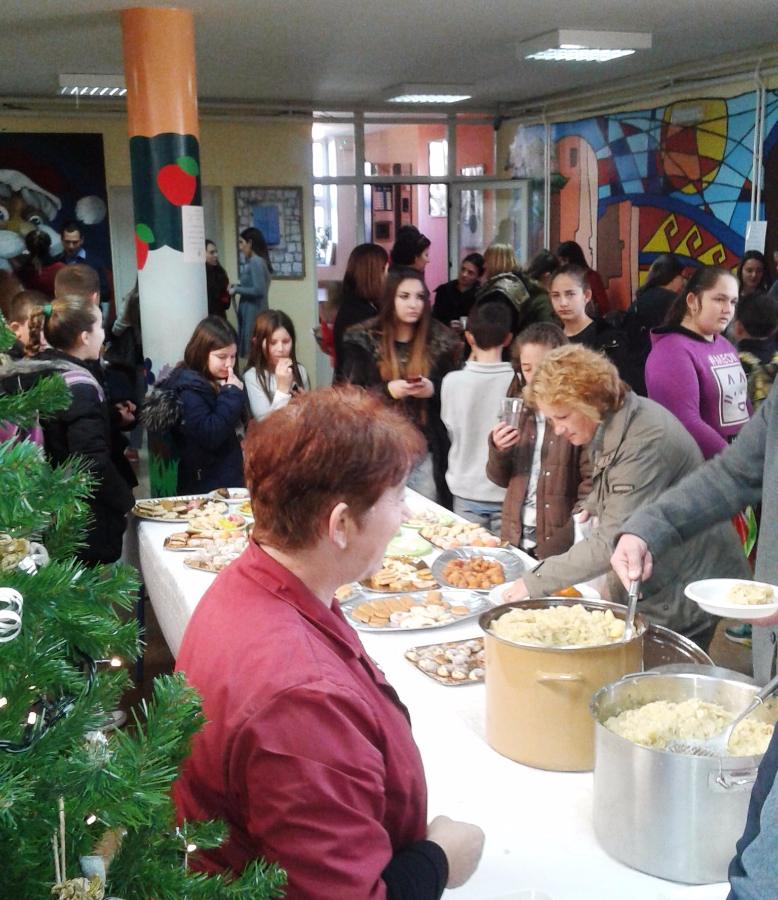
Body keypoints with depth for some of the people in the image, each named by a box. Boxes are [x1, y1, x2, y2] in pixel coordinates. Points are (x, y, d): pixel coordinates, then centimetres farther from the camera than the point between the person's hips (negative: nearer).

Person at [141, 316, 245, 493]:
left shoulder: (219, 382, 9)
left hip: (230, 479, 8)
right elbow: (209, 436, -25)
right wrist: (232, 394, -21)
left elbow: (240, 424, 13)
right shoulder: (190, 389, -16)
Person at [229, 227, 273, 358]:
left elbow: (259, 290, -21)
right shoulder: (260, 261, 14)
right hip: (255, 312, 9)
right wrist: (238, 287, 9)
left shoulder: (255, 261, -15)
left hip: (253, 313, -9)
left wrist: (236, 290, -10)